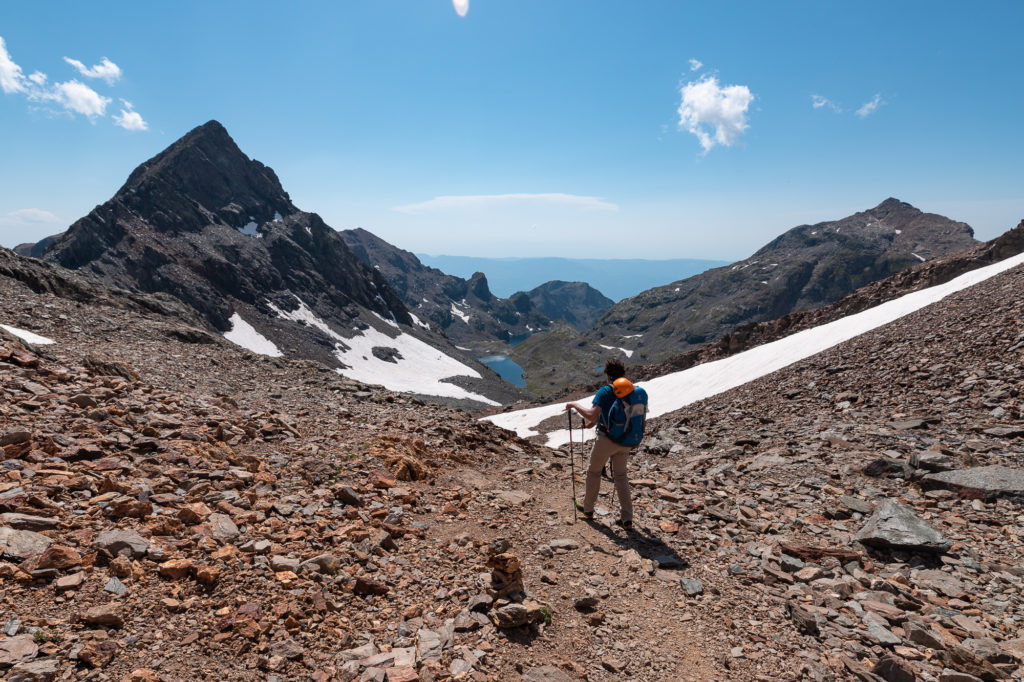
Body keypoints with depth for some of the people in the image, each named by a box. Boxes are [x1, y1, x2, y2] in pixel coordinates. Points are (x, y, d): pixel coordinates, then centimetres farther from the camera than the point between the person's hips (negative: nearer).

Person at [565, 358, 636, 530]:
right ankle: (627, 518, 16)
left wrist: (575, 405, -12)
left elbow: (591, 414, -29)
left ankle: (588, 507, 36)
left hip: (606, 439, -5)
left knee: (594, 472, 18)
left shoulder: (605, 391, -17)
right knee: (620, 475, 19)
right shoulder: (631, 390, 3)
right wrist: (594, 421, 23)